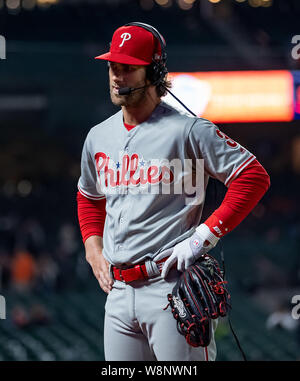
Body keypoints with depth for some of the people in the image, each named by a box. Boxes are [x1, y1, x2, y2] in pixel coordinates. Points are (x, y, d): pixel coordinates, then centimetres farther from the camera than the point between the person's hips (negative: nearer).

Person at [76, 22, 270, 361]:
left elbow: (254, 178, -10)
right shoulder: (98, 137, 15)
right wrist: (94, 251, 17)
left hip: (172, 286, -7)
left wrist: (203, 237, -14)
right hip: (118, 291, 7)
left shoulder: (187, 130, -7)